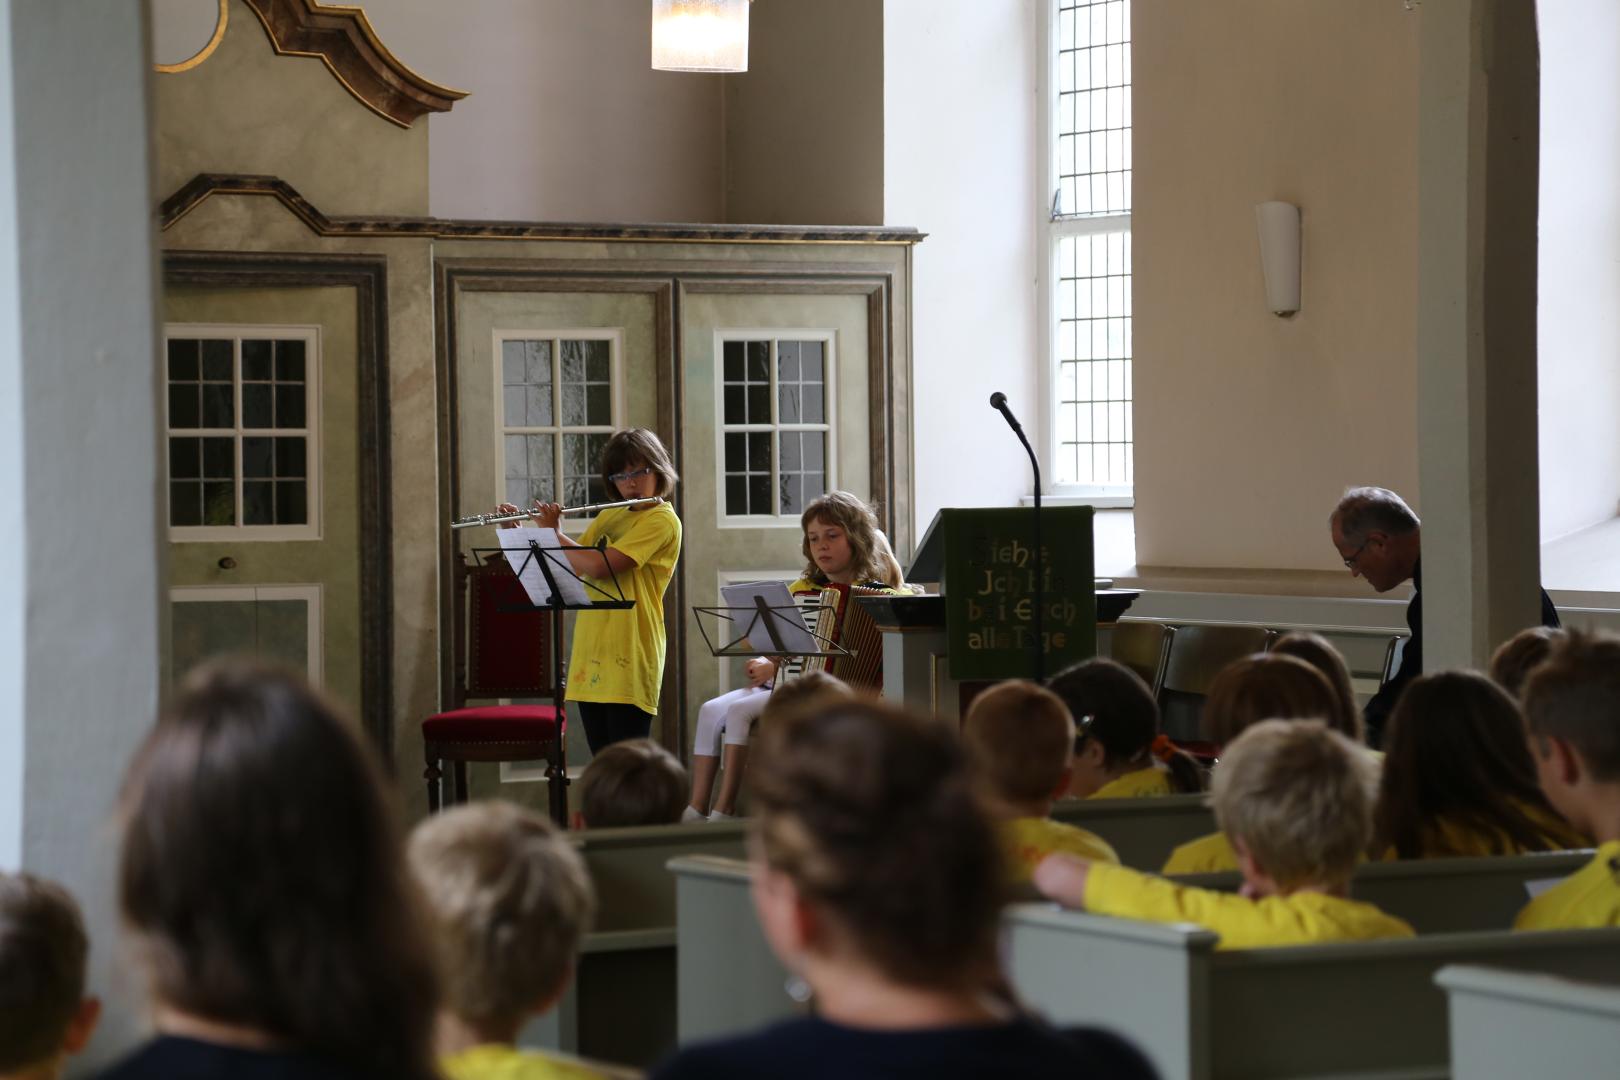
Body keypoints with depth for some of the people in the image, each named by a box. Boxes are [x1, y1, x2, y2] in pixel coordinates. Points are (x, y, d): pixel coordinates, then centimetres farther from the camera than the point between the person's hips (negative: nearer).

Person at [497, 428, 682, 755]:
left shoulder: (662, 520, -8)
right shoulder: (609, 517, 18)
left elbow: (598, 566, -19)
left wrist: (553, 533, -6)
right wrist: (516, 530, 11)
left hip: (627, 660, -8)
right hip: (590, 654, 8)